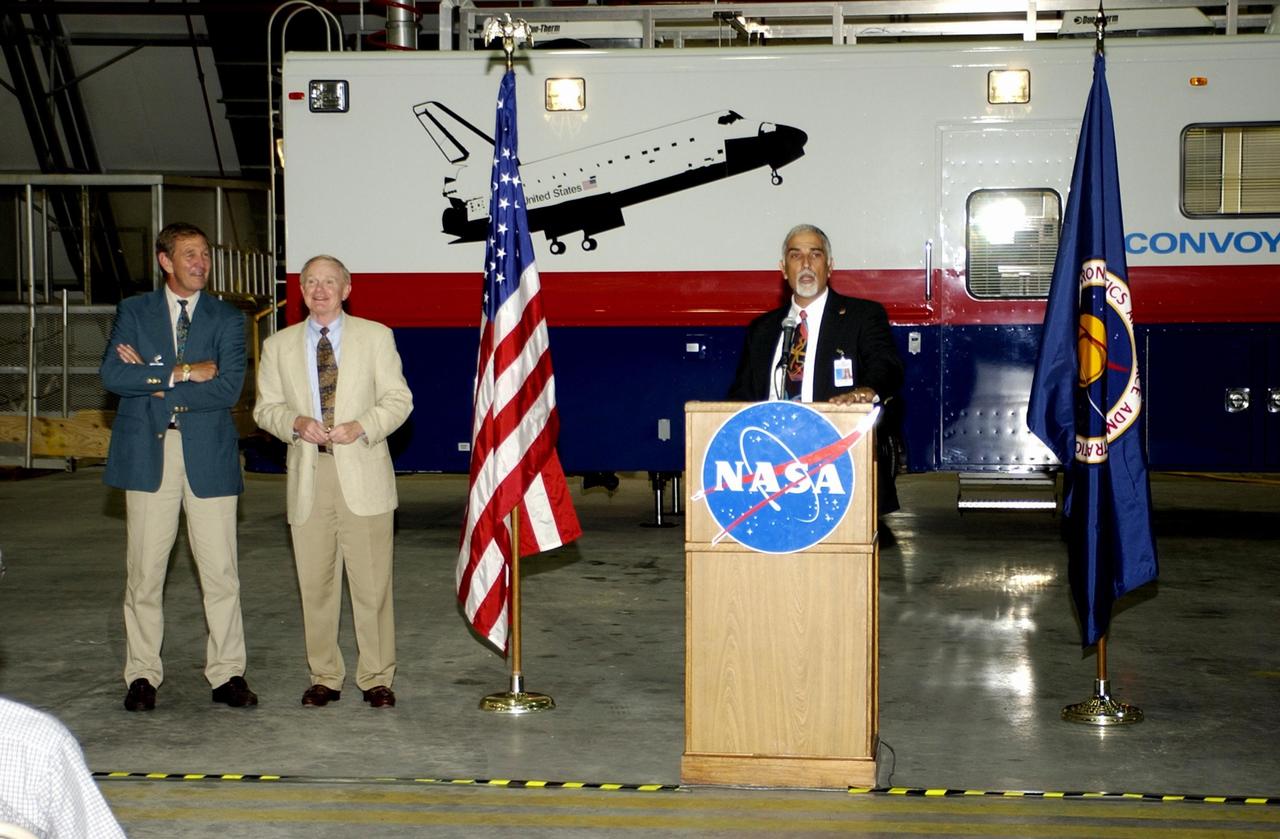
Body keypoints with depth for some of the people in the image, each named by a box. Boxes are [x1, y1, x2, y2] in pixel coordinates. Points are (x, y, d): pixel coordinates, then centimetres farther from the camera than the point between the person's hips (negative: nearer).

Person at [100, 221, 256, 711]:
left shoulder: (226, 319, 8)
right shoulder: (133, 312, 10)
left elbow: (228, 389, -6)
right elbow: (112, 376, -6)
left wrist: (152, 380, -7)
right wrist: (181, 372, -11)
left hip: (208, 454, 0)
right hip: (147, 453, 0)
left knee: (221, 572, 0)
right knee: (145, 571, 3)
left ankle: (227, 675, 8)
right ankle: (142, 675, 12)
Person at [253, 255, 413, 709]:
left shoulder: (376, 336, 8)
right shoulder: (279, 345, 13)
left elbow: (398, 399, 4)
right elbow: (265, 407, 11)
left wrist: (361, 427, -13)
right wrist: (296, 423, -10)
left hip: (363, 473, -2)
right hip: (308, 476, 2)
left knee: (372, 582, -2)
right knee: (315, 584, 4)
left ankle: (377, 678, 7)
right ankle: (324, 677, 13)